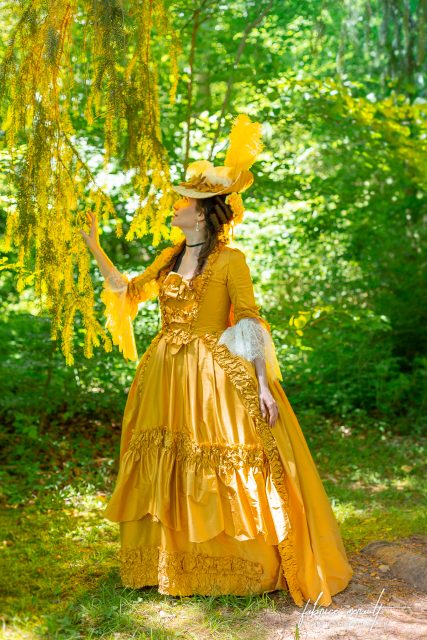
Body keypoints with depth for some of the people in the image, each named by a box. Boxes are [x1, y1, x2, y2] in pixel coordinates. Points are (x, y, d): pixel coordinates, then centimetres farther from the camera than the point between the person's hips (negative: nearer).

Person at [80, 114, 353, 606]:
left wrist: (263, 384, -18)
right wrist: (95, 249, 16)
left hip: (215, 377, -6)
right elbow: (129, 291, 18)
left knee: (217, 474, 0)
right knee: (168, 475, 10)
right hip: (166, 378, 6)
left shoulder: (230, 260, -8)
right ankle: (173, 565, 24)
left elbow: (251, 322, -12)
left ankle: (239, 568, 16)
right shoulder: (171, 257, 12)